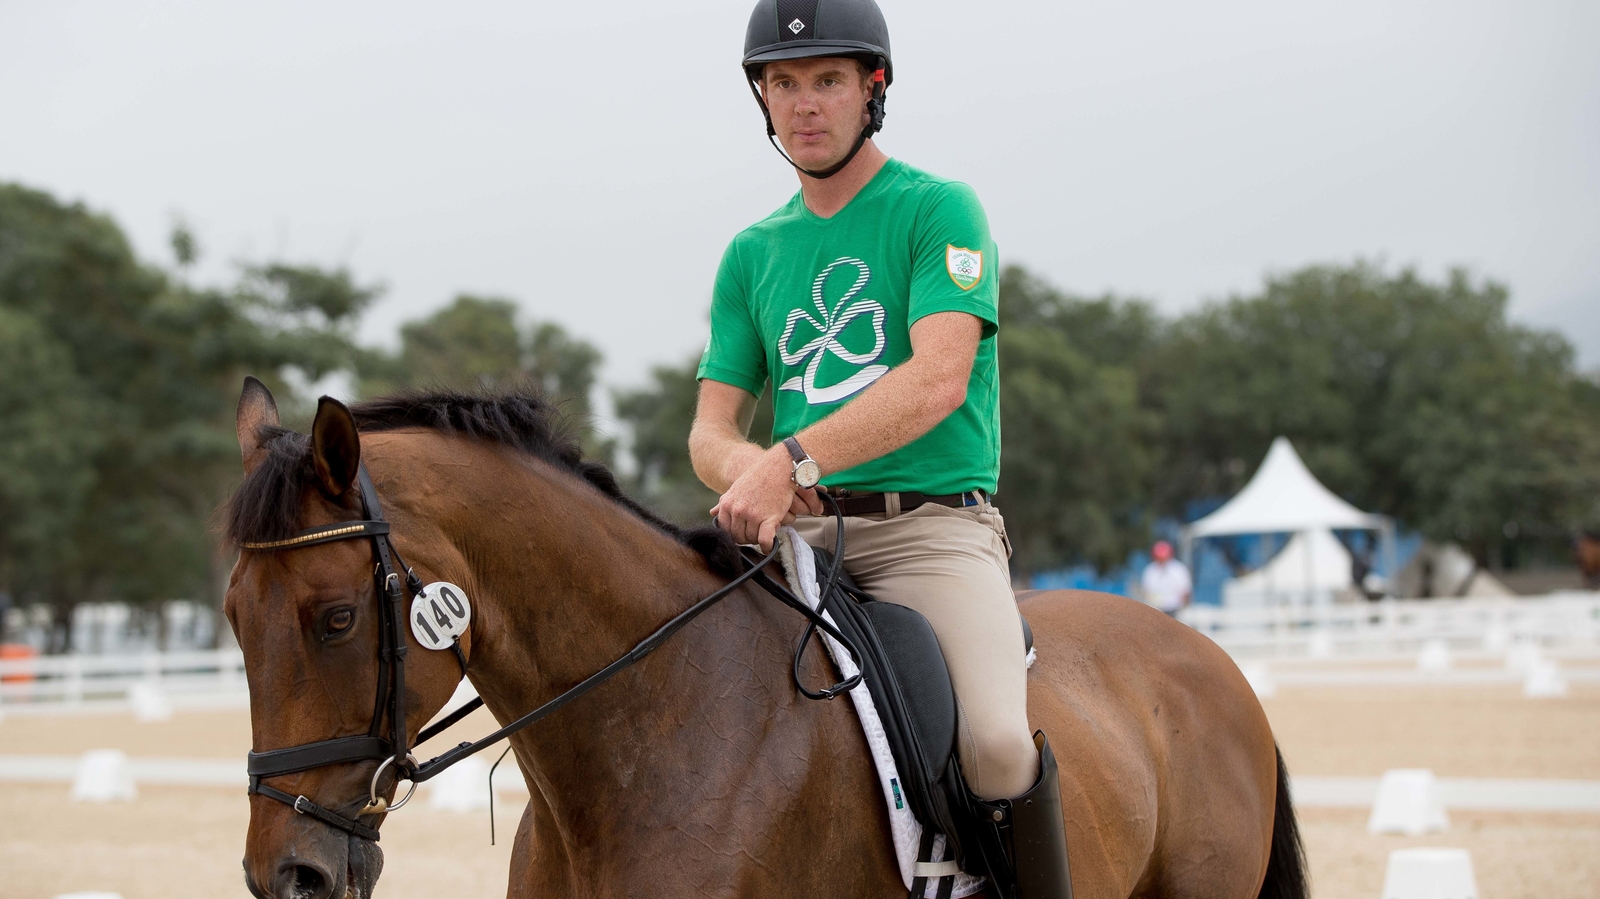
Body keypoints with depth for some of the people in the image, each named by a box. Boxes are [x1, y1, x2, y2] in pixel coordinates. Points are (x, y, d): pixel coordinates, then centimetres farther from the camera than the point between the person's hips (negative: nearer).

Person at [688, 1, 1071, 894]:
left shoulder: (941, 209, 2)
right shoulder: (752, 254, 18)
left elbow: (937, 382, -14)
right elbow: (712, 429, 14)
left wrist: (794, 460, -27)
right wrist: (746, 469, -12)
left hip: (932, 525, -5)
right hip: (796, 531, 5)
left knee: (994, 743, -29)